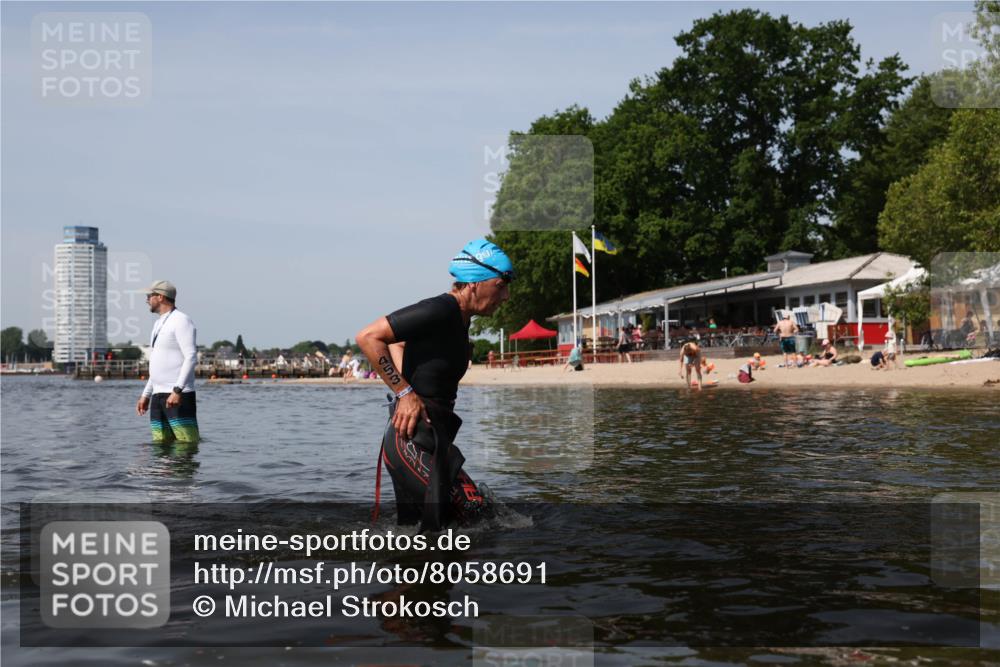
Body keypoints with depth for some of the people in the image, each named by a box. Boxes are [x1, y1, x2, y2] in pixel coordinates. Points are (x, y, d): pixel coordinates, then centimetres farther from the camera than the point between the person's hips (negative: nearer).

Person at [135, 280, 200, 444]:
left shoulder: (181, 321, -7)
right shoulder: (159, 324, 22)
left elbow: (191, 358, -16)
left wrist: (177, 390, -24)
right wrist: (145, 395, 22)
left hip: (178, 395, -9)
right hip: (158, 395, 9)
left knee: (187, 444, -13)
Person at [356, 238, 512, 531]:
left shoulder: (460, 319, 15)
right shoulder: (440, 310, -15)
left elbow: (397, 342, 28)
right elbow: (368, 337, -18)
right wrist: (405, 392, -16)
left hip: (432, 439, 10)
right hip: (414, 441, -10)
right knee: (476, 512, -13)